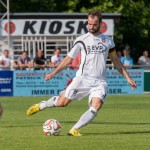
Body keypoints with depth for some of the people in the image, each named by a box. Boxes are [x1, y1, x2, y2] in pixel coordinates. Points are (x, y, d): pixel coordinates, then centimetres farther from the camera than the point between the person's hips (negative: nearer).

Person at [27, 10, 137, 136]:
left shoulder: (108, 41, 10)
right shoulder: (82, 40, 2)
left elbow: (116, 61, 20)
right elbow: (69, 59, 7)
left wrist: (128, 78, 16)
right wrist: (54, 72, -1)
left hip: (100, 82, 1)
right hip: (82, 78, -1)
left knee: (96, 106, -23)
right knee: (62, 102, -7)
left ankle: (74, 130, -19)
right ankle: (41, 105, 23)